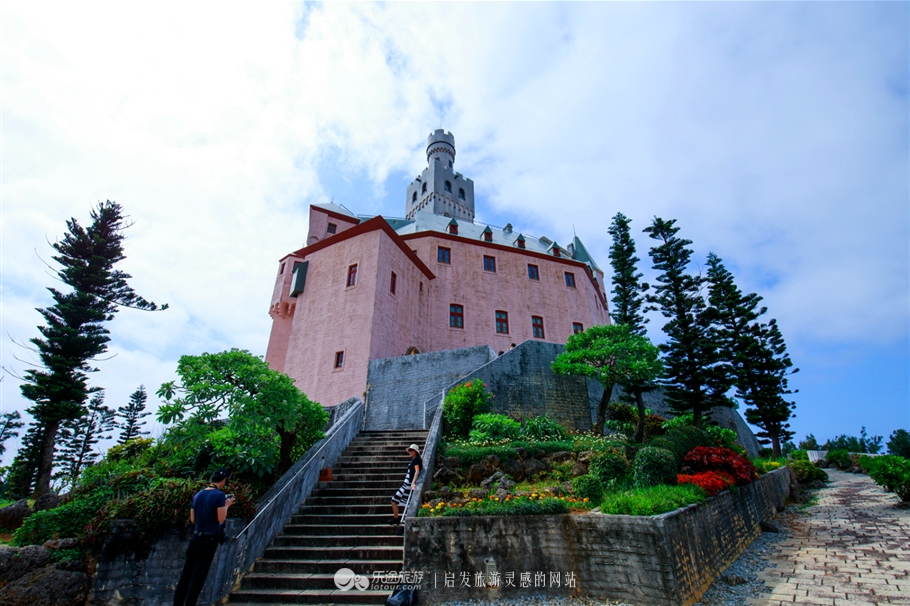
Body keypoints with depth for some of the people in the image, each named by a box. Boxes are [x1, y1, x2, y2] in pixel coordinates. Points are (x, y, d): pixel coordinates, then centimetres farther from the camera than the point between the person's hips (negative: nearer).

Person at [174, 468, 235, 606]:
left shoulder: (198, 495, 5)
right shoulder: (219, 495, -15)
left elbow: (192, 519, 12)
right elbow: (221, 518, -17)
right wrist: (226, 505, -2)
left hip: (195, 538, 6)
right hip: (209, 539, -6)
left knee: (186, 574, 14)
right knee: (198, 577, 3)